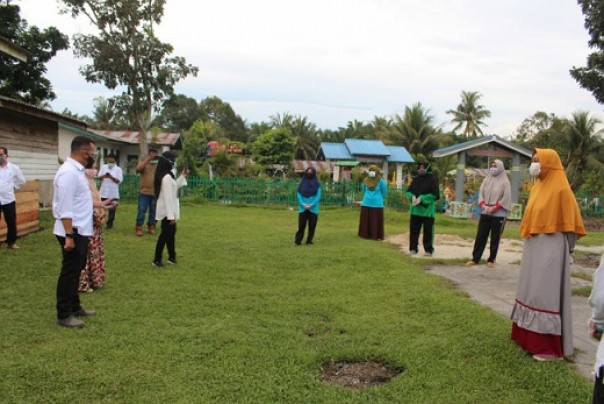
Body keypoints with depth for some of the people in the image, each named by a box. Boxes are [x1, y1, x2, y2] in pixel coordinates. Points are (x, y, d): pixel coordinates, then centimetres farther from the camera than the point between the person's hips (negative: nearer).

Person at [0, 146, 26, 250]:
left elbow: (21, 180, 13)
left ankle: (11, 242, 23)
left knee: (11, 222, 9)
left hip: (8, 199, 1)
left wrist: (13, 187, 7)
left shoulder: (14, 168, -2)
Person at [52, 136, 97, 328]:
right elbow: (65, 208, -25)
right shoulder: (68, 173, -21)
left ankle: (74, 307, 32)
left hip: (81, 231, 10)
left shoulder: (77, 170, 10)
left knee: (76, 271, 19)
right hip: (73, 233, -10)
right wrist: (69, 236, -25)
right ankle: (64, 315, 11)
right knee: (69, 272, 0)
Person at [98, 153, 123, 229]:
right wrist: (104, 176, -23)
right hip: (104, 192, 1)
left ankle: (110, 224, 11)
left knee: (112, 209, 3)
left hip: (113, 193, -1)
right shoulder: (103, 167, 7)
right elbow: (99, 177, -1)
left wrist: (111, 177, -23)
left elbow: (119, 180, -7)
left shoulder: (118, 169, 1)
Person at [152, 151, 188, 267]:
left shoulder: (167, 175, 8)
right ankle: (157, 260, 8)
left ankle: (171, 256, 30)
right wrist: (171, 215, -24)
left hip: (168, 210, 10)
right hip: (167, 211, -10)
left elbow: (174, 188, 20)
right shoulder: (167, 177, -22)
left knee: (170, 232, 18)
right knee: (165, 234, -1)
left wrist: (183, 176, 15)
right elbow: (168, 197, -24)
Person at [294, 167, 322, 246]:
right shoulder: (302, 183, 5)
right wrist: (303, 204, -11)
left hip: (313, 209, 0)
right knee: (301, 225, -2)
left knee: (312, 226, 2)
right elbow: (298, 194, 3)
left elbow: (318, 196, -1)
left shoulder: (317, 184, 3)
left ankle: (309, 240, 14)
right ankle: (298, 240, 8)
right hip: (303, 208, 0)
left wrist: (311, 204, -14)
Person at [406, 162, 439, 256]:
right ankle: (413, 248, 14)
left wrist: (421, 199, -18)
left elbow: (434, 194, -10)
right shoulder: (416, 179, 10)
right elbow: (409, 191, 10)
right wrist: (412, 197, -12)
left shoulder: (432, 179, -5)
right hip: (415, 209, 5)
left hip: (427, 209, -5)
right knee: (413, 229, 6)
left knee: (428, 230, 0)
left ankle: (428, 250, 10)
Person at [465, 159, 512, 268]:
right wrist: (484, 206, -11)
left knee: (495, 238, 4)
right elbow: (481, 194, 6)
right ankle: (475, 259, 7)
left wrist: (494, 208, -13)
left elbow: (506, 198, -7)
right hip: (485, 213, 3)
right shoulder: (486, 180, 9)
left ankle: (491, 260, 12)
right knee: (480, 236, 3)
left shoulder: (505, 182, -2)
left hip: (498, 215, -3)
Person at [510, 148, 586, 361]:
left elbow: (570, 223, -11)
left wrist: (568, 251, -11)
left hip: (551, 248, -9)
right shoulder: (538, 187, 12)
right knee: (532, 291, 14)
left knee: (546, 293, -6)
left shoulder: (561, 190, -12)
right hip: (533, 247, 9)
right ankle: (528, 335, 25)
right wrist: (527, 238, 14)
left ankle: (549, 346, 1)